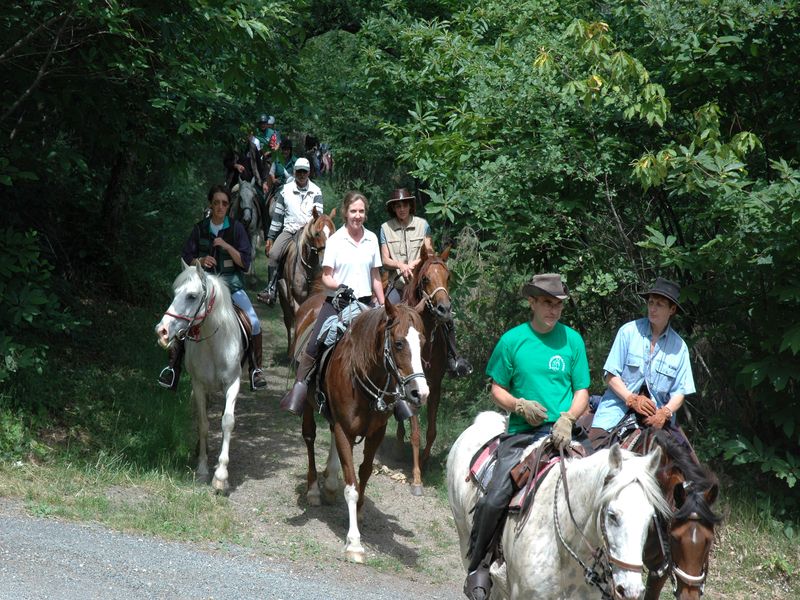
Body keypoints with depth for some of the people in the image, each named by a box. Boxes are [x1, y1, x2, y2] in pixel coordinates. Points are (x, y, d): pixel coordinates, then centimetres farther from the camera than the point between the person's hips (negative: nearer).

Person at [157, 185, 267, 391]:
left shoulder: (236, 228, 0)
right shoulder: (199, 228, 3)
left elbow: (245, 262, -4)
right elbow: (185, 258, 6)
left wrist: (226, 246, -17)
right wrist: (200, 261, -15)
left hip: (231, 282, -1)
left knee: (253, 322, -18)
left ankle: (256, 369, -1)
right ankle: (173, 367, -5)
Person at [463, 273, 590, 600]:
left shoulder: (572, 340, 6)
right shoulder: (512, 340, 3)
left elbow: (582, 392, 8)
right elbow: (497, 389, 9)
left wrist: (567, 418, -11)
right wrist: (519, 405, -10)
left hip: (560, 433, 1)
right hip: (521, 432, -1)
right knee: (494, 499, -18)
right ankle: (477, 564, 3)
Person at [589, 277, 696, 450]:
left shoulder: (679, 346, 6)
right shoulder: (629, 332, 0)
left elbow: (679, 392, 5)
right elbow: (611, 376, -1)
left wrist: (665, 413, -14)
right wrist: (632, 399, -16)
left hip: (656, 417, 2)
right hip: (618, 412, -2)